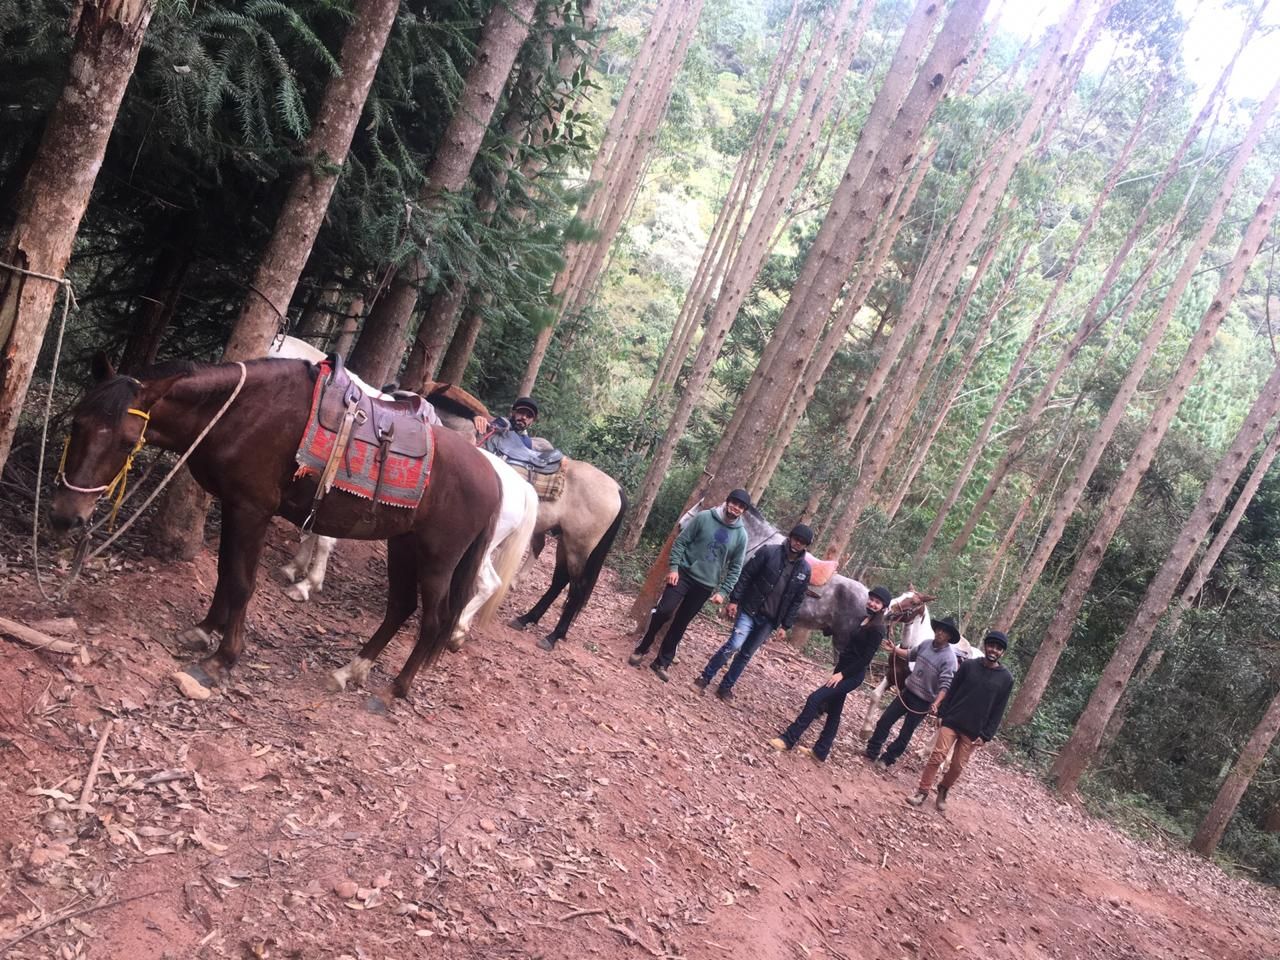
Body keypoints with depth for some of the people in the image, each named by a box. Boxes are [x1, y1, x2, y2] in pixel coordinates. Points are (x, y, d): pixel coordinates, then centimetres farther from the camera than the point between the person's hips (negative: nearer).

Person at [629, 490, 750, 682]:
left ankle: (662, 663, 18)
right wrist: (674, 567, -11)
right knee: (664, 611, -14)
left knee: (680, 624, 7)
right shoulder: (704, 518, -5)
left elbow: (735, 568, 4)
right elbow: (681, 541, -2)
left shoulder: (741, 535, 0)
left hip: (705, 585, 2)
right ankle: (641, 649, 7)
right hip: (684, 573, -2)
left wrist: (722, 591, -4)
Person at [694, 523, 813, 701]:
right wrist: (734, 600, -12)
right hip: (749, 610, -3)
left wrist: (785, 625, 4)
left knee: (746, 654, 8)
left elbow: (797, 600, 8)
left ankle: (726, 687, 20)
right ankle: (705, 678, 2)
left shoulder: (804, 570, 2)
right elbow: (746, 575, -7)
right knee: (733, 645, -13)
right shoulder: (769, 552, -8)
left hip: (769, 620, 3)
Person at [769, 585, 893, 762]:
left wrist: (842, 674, -19)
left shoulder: (877, 629, -16)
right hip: (844, 669, 9)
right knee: (833, 710, 13)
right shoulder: (864, 619, 9)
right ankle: (820, 751, 22)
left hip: (853, 675, -9)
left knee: (815, 699, -13)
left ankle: (788, 739, -9)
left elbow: (866, 658, -19)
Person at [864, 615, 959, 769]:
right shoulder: (925, 645, -2)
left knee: (905, 734, 5)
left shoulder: (949, 658, -21)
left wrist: (935, 703, -36)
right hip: (906, 691, 6)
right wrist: (894, 649, 7)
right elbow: (910, 655, 18)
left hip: (922, 702, -6)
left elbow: (945, 685, -24)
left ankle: (887, 759, 21)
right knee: (884, 721, 8)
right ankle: (871, 752, 21)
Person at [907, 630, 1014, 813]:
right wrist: (941, 714, -1)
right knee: (937, 756, -7)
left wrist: (986, 735, -5)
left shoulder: (1006, 679, -2)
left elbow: (998, 711, -1)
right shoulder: (968, 666, 0)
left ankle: (943, 791, 27)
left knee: (958, 766, 5)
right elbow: (952, 691, 4)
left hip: (973, 731, 0)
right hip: (951, 721, 0)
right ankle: (922, 792, 3)